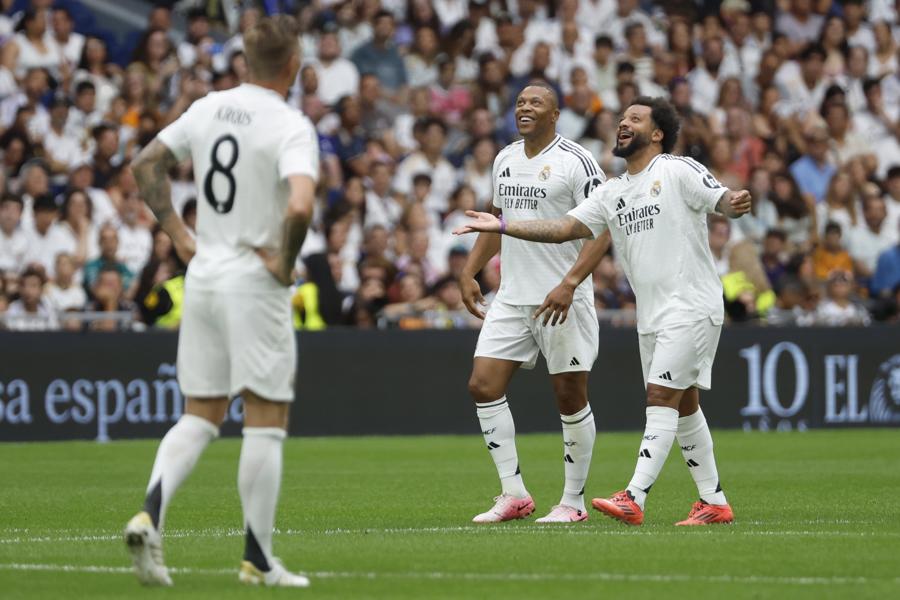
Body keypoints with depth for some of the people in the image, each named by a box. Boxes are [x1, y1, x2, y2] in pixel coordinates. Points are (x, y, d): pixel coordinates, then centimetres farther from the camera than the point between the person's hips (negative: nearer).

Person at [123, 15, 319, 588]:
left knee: (199, 416, 13)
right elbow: (300, 206, -30)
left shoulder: (208, 108, 5)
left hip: (202, 277, 6)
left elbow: (147, 163, 14)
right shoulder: (291, 127, -15)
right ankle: (258, 559, 6)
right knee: (266, 422, 3)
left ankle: (150, 512, -9)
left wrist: (178, 232, 14)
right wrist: (286, 262, -13)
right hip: (256, 284, -6)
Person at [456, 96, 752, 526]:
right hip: (651, 315, 8)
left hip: (691, 308, -7)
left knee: (661, 398, -14)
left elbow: (722, 200, -13)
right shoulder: (611, 193, 14)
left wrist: (734, 204, -38)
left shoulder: (679, 171, -5)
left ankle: (633, 499, -22)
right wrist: (500, 227, 3)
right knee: (683, 406, 9)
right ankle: (714, 502, 16)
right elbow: (563, 229, 9)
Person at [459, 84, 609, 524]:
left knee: (570, 397, -1)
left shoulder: (576, 162, -10)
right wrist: (470, 272, 14)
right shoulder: (504, 160, 12)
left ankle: (573, 501, 10)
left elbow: (601, 231, -14)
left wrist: (569, 283, -24)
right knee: (483, 386, -2)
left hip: (562, 302, -7)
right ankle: (514, 495, 4)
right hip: (511, 299, 7)